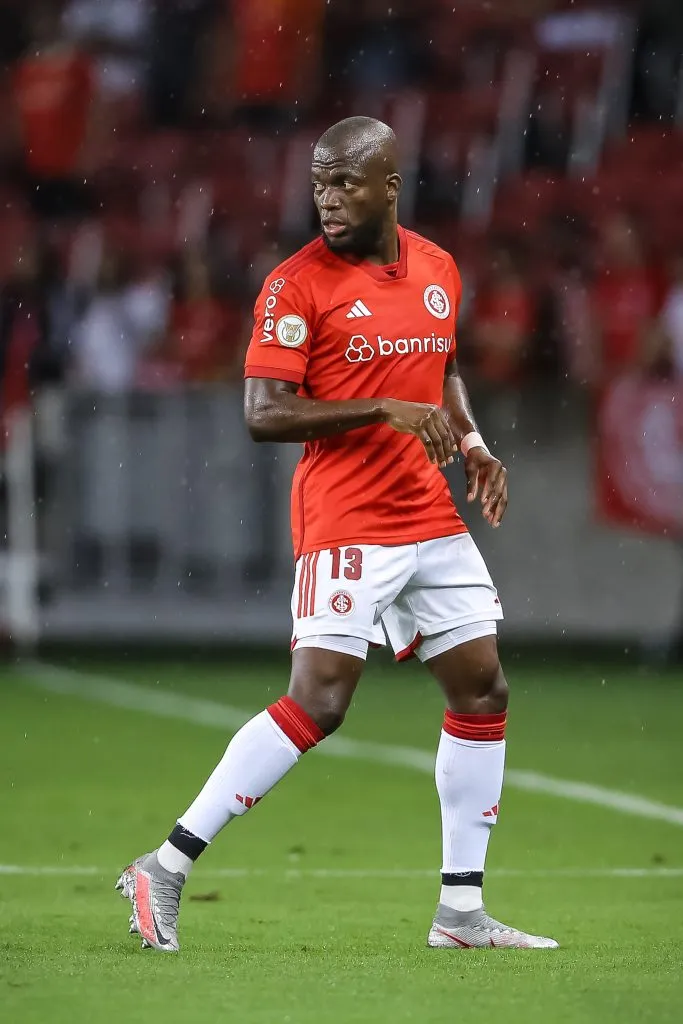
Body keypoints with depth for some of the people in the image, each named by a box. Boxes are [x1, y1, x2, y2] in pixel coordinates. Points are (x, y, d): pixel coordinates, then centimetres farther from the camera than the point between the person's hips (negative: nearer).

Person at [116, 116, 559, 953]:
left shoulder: (438, 270, 9)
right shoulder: (296, 285, -10)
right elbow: (263, 414, -15)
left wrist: (471, 443, 7)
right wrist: (383, 411, -22)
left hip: (434, 523, 7)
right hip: (346, 526, -7)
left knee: (482, 692, 6)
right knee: (318, 701, -16)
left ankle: (461, 911, 14)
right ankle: (166, 868, -10)